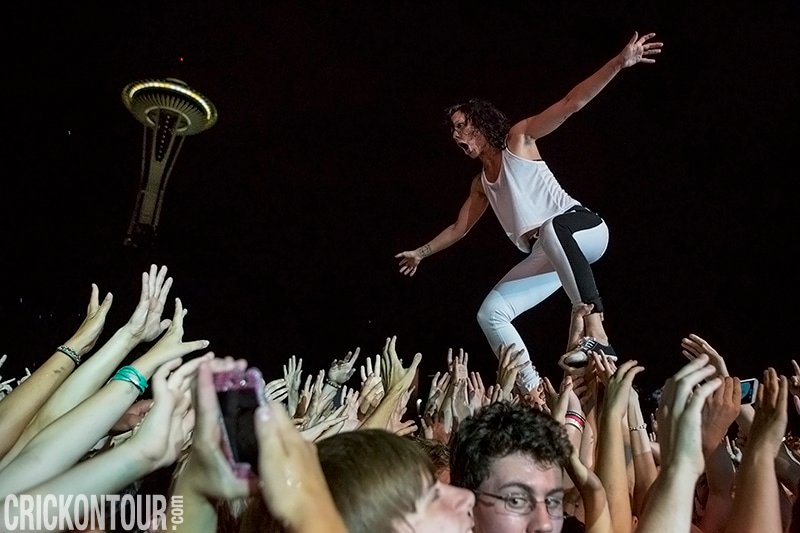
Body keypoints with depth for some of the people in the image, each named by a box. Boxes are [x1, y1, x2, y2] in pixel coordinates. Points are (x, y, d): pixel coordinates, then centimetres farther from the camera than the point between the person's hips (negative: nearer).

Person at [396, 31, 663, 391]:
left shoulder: (518, 139, 2)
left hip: (583, 227, -7)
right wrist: (421, 253, 38)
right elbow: (459, 228, 32)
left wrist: (620, 63, -17)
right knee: (490, 314, -4)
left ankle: (596, 335, -48)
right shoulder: (481, 183, 20)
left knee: (552, 229, -44)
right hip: (545, 254, 7)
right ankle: (532, 389, -6)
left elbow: (572, 103, -8)